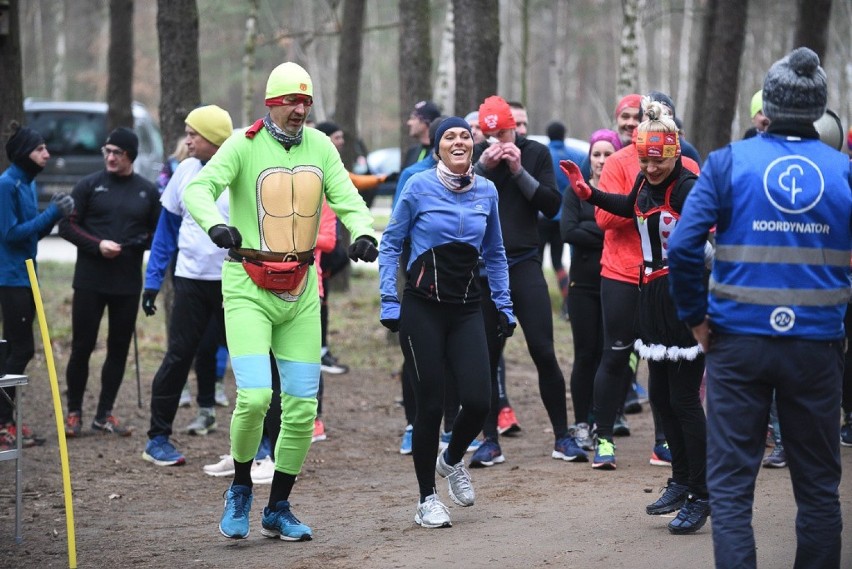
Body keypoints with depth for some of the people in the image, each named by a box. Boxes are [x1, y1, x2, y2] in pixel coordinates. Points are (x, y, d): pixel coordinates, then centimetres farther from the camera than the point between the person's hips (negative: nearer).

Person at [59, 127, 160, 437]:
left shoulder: (147, 191, 7)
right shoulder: (90, 185, 1)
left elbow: (157, 232, 12)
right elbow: (67, 226, -1)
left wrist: (143, 242, -11)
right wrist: (97, 245, -16)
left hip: (128, 284, 2)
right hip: (90, 281, -2)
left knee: (119, 349, 6)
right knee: (82, 347, 0)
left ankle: (104, 414, 16)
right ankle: (74, 413, 12)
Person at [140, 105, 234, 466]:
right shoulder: (185, 172, 3)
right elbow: (166, 229, 8)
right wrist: (153, 280, 4)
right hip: (191, 279, 2)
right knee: (178, 356, 0)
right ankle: (158, 439, 7)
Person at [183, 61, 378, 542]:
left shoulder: (320, 146, 7)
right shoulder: (244, 145, -7)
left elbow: (346, 197, 1)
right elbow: (200, 187, -19)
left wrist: (363, 232, -21)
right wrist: (215, 223, -40)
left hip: (301, 289, 5)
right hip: (249, 286, -5)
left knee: (302, 405, 4)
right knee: (255, 396, -17)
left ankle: (278, 510, 18)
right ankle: (240, 490, 9)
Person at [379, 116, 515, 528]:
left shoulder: (486, 192, 6)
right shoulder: (419, 187, -5)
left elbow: (494, 255, 16)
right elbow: (390, 244, 0)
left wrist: (504, 306, 12)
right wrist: (389, 303, -6)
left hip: (467, 310, 3)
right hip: (422, 308, -3)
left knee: (478, 401, -8)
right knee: (430, 404, -3)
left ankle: (452, 460, 25)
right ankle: (427, 499, 12)